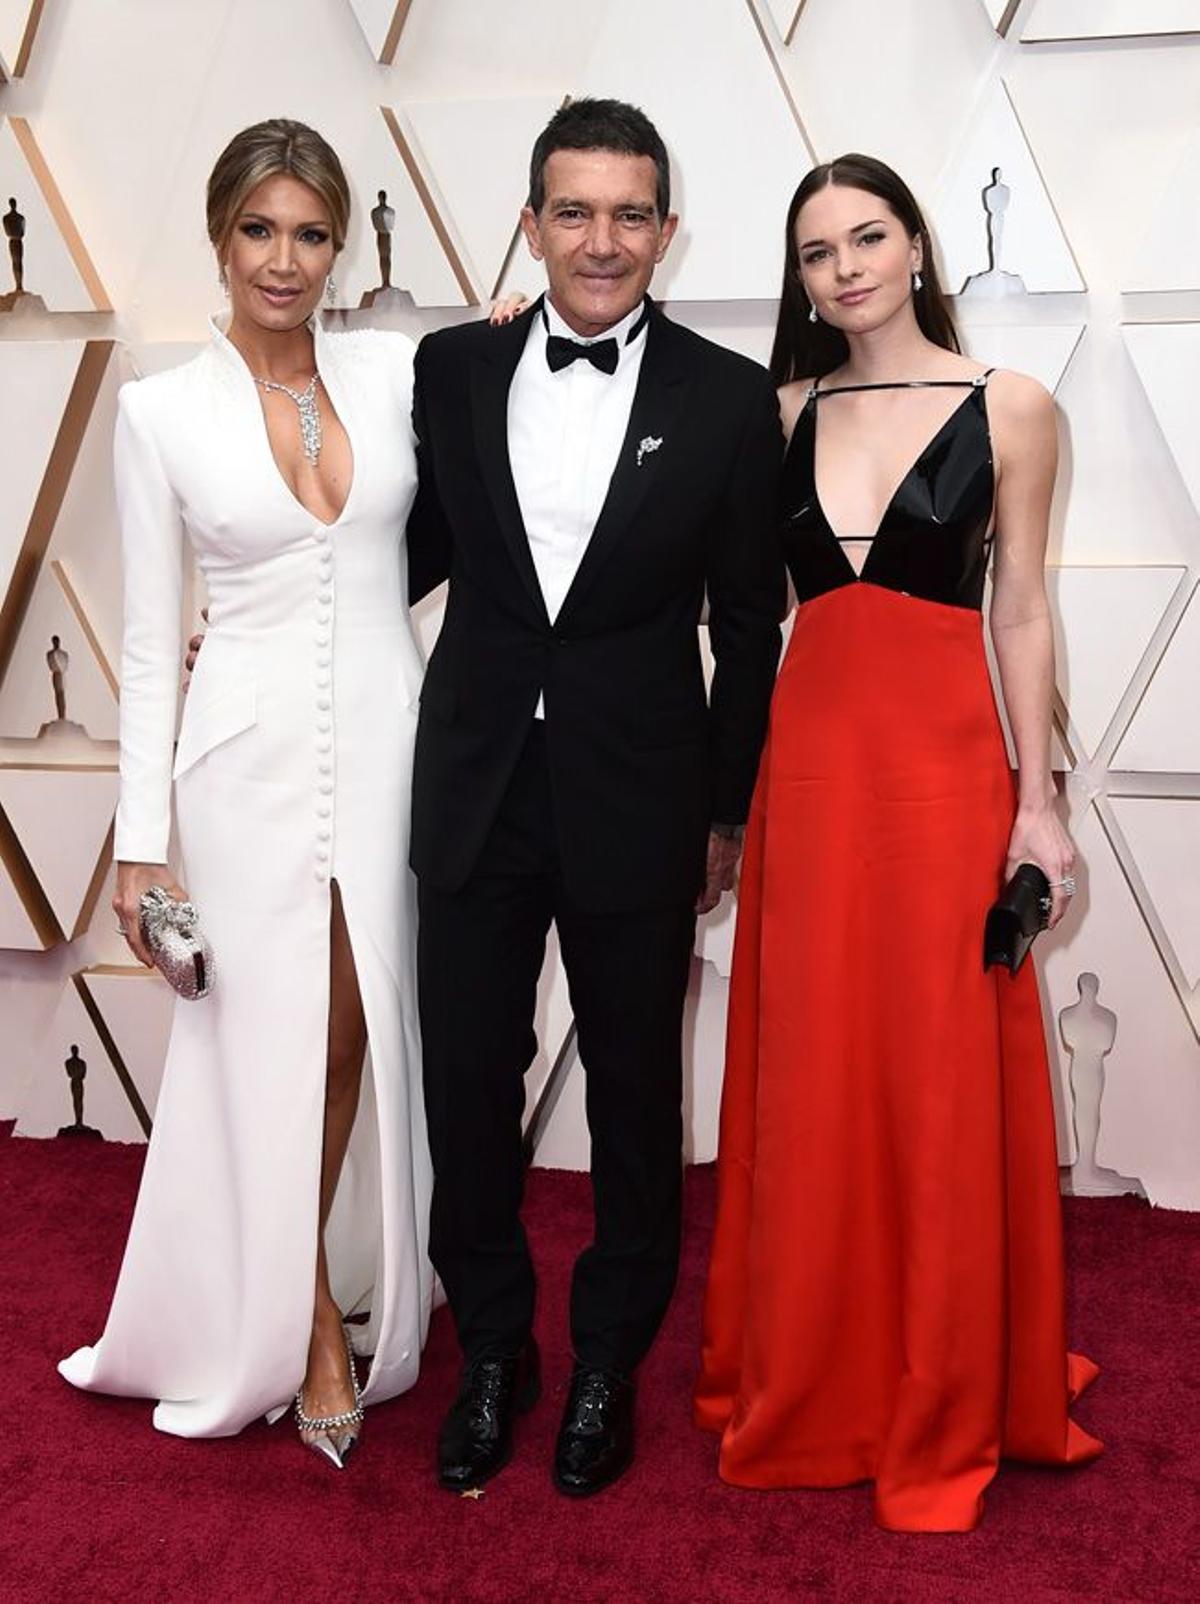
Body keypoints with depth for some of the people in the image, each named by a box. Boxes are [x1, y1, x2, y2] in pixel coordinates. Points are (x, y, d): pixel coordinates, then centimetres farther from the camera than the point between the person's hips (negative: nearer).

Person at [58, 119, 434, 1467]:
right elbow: (149, 637, 0)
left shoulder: (394, 371, 4)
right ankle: (309, 1332, 25)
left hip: (387, 737, 2)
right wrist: (144, 838, -2)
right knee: (274, 1044, 6)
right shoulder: (162, 411, -1)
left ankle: (331, 1289, 34)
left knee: (359, 1035, 11)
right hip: (252, 750, -2)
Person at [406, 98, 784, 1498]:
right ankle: (492, 1352, 34)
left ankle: (609, 1362, 35)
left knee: (634, 1090, 12)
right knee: (468, 1082, 11)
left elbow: (748, 625, 0)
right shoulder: (452, 369, 2)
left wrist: (728, 808, 2)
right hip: (477, 789, 2)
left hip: (637, 801, -1)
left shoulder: (728, 399, -4)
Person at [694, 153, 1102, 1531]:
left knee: (939, 1082, 3)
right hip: (807, 758, 3)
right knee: (809, 1081, 9)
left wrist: (1037, 800, -3)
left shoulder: (1008, 409, 2)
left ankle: (941, 1410, 22)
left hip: (944, 762, -2)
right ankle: (811, 1388, 27)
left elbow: (1021, 614, 1)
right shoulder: (785, 412, 9)